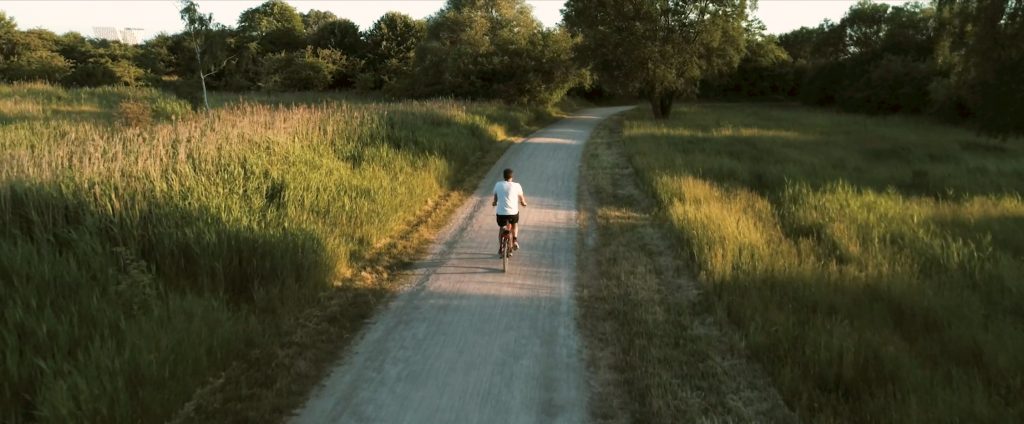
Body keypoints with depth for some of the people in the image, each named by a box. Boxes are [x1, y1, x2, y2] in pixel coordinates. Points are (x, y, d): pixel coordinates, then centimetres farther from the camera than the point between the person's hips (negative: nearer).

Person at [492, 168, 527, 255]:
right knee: (515, 224, 31)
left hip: (501, 212, 1)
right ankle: (515, 240, 12)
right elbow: (522, 200, 8)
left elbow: (495, 198, 16)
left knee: (501, 228, 25)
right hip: (513, 212, -1)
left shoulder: (498, 185, 1)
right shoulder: (516, 186, -4)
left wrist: (494, 203, 39)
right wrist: (524, 203, 32)